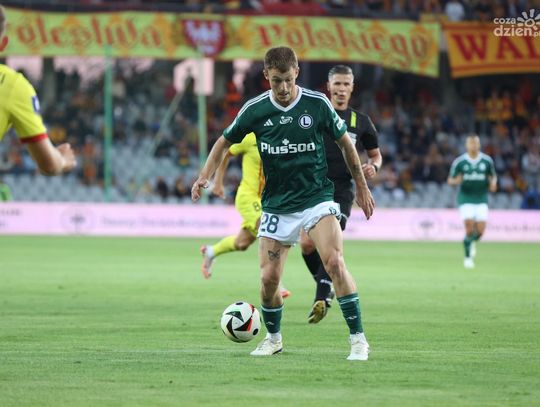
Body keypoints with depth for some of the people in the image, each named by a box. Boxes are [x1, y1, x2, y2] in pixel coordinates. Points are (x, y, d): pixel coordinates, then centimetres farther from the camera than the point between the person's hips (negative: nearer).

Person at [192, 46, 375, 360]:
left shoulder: (317, 104, -7)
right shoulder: (255, 110, -4)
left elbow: (345, 142, 7)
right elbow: (226, 142, 12)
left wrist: (362, 187, 11)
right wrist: (205, 177, -2)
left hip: (317, 198, -2)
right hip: (277, 205, 2)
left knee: (334, 262, -23)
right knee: (269, 278, -1)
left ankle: (358, 338, -16)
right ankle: (273, 338, 26)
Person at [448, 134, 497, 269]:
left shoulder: (487, 161, 1)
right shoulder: (459, 162, -4)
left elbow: (493, 176, 15)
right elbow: (450, 180, 2)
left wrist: (493, 183, -7)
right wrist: (456, 181, -21)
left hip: (481, 199, 2)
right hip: (466, 198, -2)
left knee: (480, 230, -7)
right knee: (469, 226, -16)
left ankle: (472, 242, 30)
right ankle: (468, 257, 1)